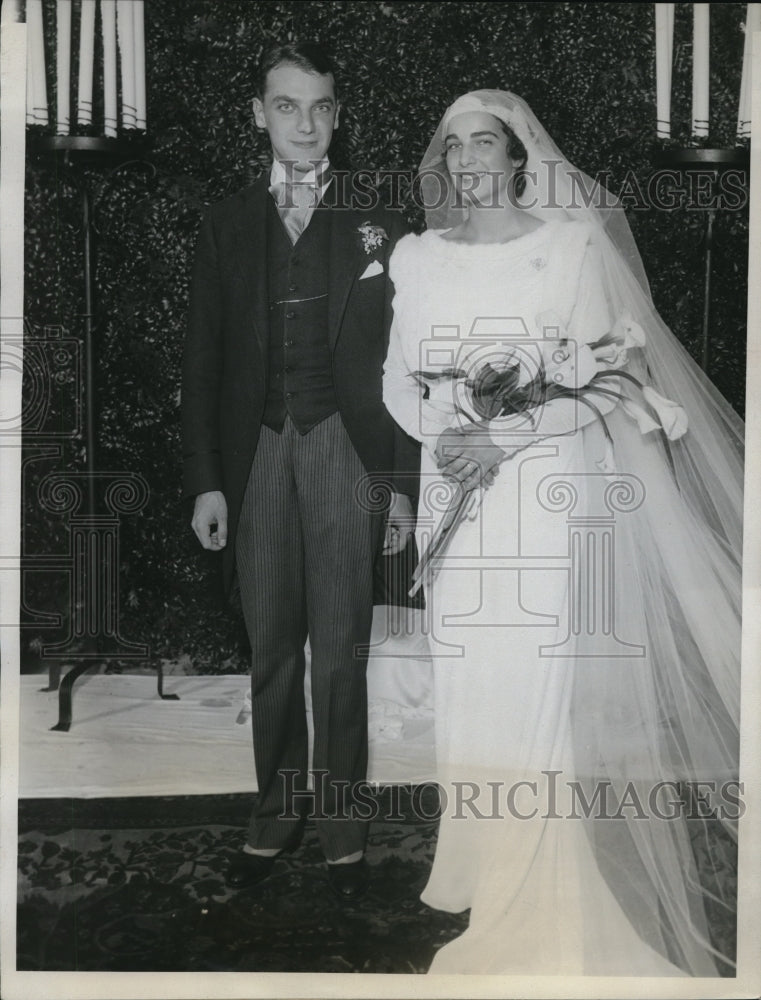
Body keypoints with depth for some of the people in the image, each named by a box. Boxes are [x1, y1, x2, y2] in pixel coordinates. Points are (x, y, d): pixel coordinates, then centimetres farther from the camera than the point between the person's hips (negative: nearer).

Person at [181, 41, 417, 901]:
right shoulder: (225, 226, 9)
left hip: (343, 450, -1)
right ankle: (276, 809, 21)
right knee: (271, 645, 7)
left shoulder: (374, 230, 6)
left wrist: (400, 483, 0)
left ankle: (338, 817, 15)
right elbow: (203, 361, 7)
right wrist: (205, 481, 0)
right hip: (258, 450, 2)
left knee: (341, 645, 2)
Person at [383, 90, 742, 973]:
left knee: (549, 684, -4)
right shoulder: (418, 257, 9)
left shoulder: (574, 245, -3)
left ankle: (553, 907, 9)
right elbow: (399, 380, 12)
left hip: (553, 494, -4)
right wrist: (440, 433, -7)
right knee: (468, 678, 8)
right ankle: (480, 870, 25)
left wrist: (508, 439, -15)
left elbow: (613, 383, -6)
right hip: (459, 497, 4)